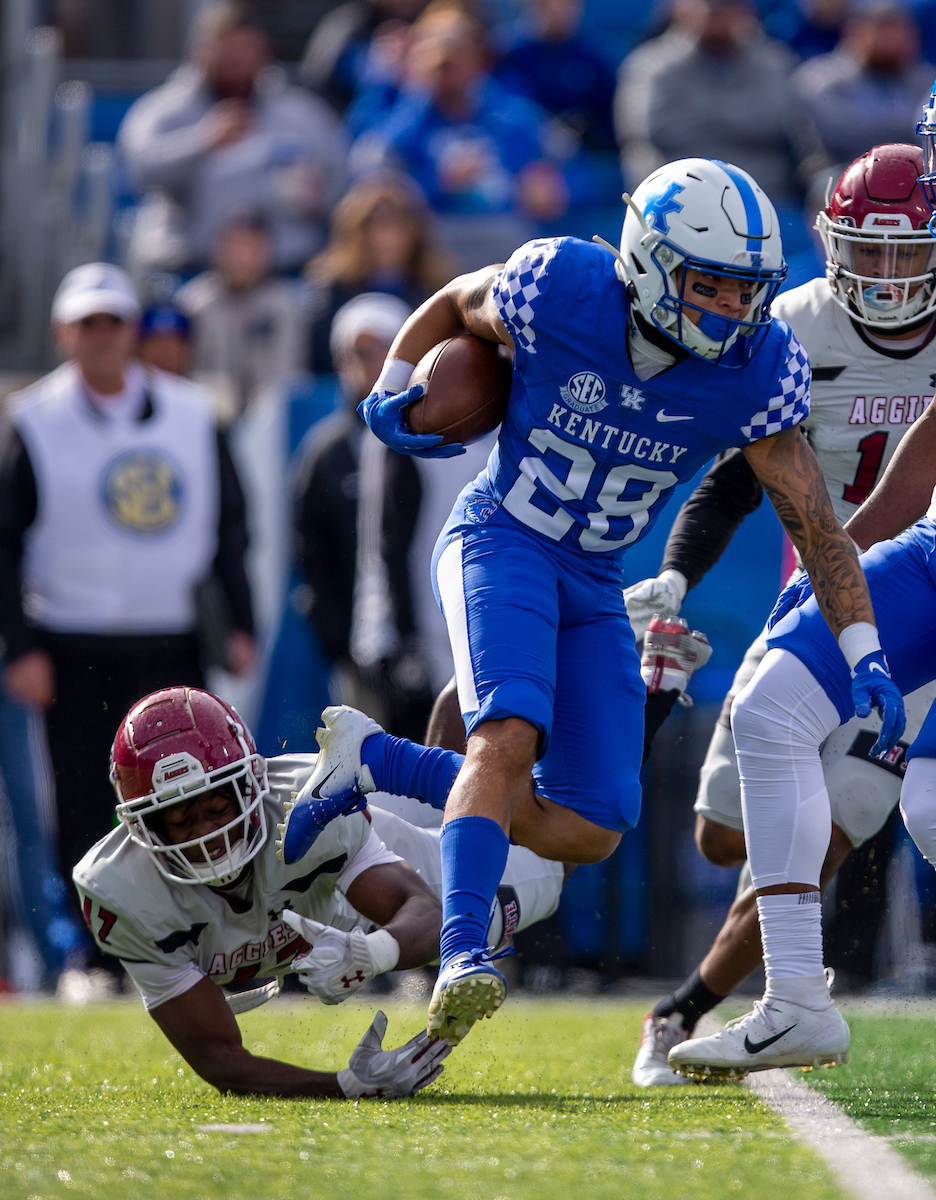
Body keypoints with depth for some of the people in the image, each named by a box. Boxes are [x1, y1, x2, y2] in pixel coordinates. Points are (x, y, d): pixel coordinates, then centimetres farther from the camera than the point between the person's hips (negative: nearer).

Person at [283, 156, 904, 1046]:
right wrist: (390, 391, 0)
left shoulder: (755, 371, -14)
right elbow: (456, 304, 3)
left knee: (589, 832, -1)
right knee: (511, 735, -30)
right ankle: (461, 956, -34)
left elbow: (816, 526, -10)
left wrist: (866, 659, -16)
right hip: (500, 541, -5)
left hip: (594, 586, 5)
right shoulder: (560, 290, -21)